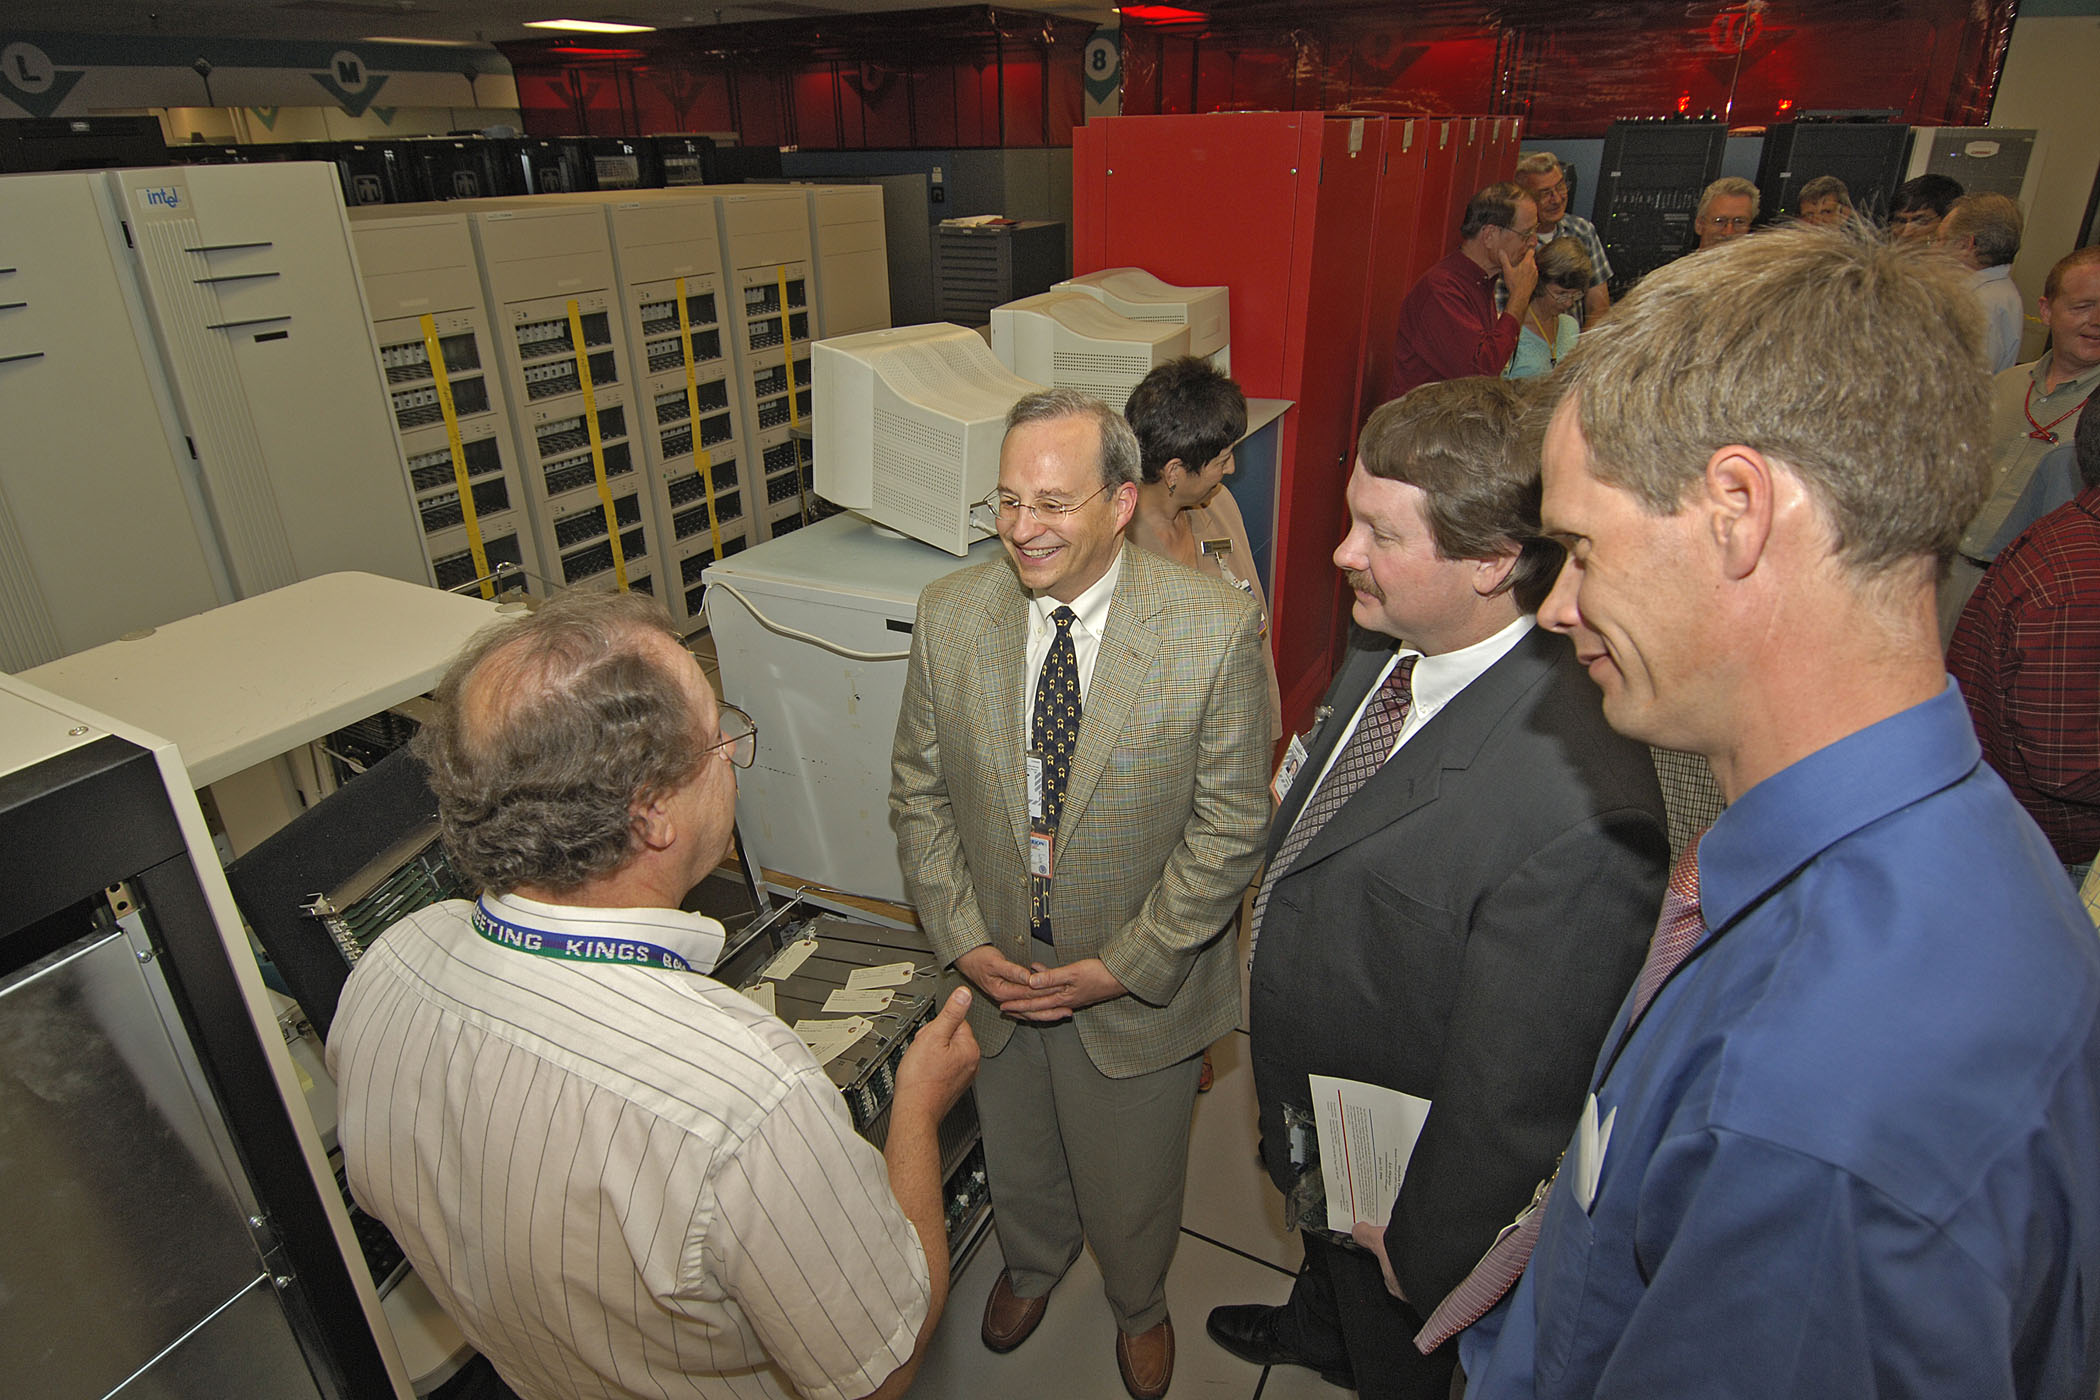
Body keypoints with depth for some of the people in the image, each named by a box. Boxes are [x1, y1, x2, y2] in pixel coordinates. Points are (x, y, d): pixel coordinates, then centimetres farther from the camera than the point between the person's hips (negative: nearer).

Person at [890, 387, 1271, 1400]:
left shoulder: (1216, 630, -21)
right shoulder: (948, 614, -12)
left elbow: (1231, 826, -15)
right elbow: (919, 791, -3)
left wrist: (1123, 965, -17)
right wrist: (963, 940, -11)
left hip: (1140, 985, -2)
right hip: (994, 969, 3)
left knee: (1134, 1186, 23)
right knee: (1016, 1161, 29)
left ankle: (1139, 1305, 58)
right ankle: (1031, 1265, 64)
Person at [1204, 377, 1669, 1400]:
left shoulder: (1579, 814, -41)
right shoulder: (1387, 651, -14)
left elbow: (1515, 1091, -28)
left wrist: (1423, 1248, -13)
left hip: (1399, 1180, -7)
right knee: (1320, 1242, 38)